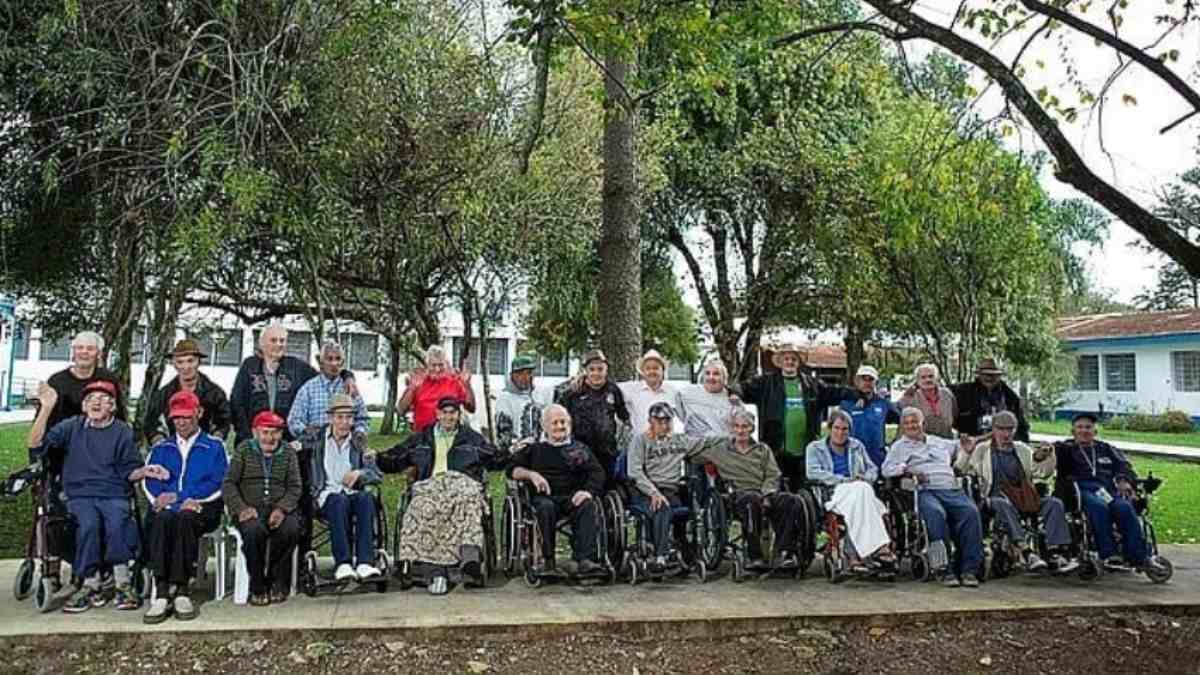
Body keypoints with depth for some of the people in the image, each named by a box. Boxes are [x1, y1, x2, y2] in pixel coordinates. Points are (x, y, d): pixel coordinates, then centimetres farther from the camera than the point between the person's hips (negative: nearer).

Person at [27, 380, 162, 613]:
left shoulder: (122, 431, 9)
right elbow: (36, 445, -3)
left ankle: (123, 585, -24)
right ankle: (91, 586, -21)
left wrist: (144, 471, -12)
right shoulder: (72, 427, 11)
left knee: (117, 523, -33)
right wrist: (46, 408, -9)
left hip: (114, 495, -1)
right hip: (80, 495, 1)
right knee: (88, 524, -33)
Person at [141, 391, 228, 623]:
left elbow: (219, 481, 2)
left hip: (201, 508, -2)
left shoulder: (214, 446, 17)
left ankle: (181, 591, -38)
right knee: (161, 520, -34)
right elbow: (148, 480, 12)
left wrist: (194, 500, -13)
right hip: (165, 506, 2)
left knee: (184, 518, -37)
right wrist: (158, 497, -11)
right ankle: (162, 593, -40)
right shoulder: (161, 448, 27)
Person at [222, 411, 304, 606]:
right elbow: (228, 484, 3)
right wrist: (241, 508, -14)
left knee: (291, 528, -31)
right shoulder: (244, 450, 10)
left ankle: (276, 582, -10)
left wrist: (282, 508, -14)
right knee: (254, 530, -34)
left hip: (278, 509, 1)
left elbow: (295, 487, 5)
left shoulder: (288, 453, 13)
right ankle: (257, 587, -16)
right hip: (250, 509, -1)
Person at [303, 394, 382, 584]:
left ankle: (365, 563, -39)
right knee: (339, 501, -36)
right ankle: (342, 564, -39)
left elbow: (377, 475, 7)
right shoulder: (315, 436, 11)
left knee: (366, 498, -33)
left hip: (352, 492, 2)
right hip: (325, 495, -2)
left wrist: (359, 473, -13)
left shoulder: (358, 440, 14)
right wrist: (295, 447, -7)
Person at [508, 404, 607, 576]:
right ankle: (547, 559, -26)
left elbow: (597, 473, 8)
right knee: (545, 506, -34)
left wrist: (589, 491, -13)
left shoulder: (580, 449, 22)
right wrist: (531, 474, -5)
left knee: (589, 505, -31)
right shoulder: (535, 449, 24)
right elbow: (512, 469, 15)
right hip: (545, 497, 0)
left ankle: (585, 559, -40)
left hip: (573, 497, 0)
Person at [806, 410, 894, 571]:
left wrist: (865, 478, 0)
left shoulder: (857, 446, 29)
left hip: (860, 490, 3)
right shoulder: (815, 448, 16)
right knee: (859, 491, -37)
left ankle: (855, 557, -46)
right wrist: (844, 480, -11)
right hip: (832, 494, -3)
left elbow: (872, 469, 26)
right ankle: (878, 547, -45)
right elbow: (813, 473, -1)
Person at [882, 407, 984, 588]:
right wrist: (907, 470, -8)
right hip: (925, 491, -3)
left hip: (951, 489, 3)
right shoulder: (899, 446, 21)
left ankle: (969, 569, -24)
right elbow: (887, 469, 7)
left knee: (971, 512, -28)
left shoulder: (940, 442, 32)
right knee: (936, 513, -37)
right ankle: (945, 569, -30)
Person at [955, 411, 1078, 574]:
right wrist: (966, 453, -10)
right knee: (1004, 504, -38)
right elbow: (960, 471, 6)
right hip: (995, 498, -4)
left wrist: (1047, 457, 0)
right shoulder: (982, 450, 14)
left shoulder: (1023, 450, 24)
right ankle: (1026, 552, -47)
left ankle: (1057, 554, -27)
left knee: (1054, 503, -20)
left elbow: (1043, 473, 18)